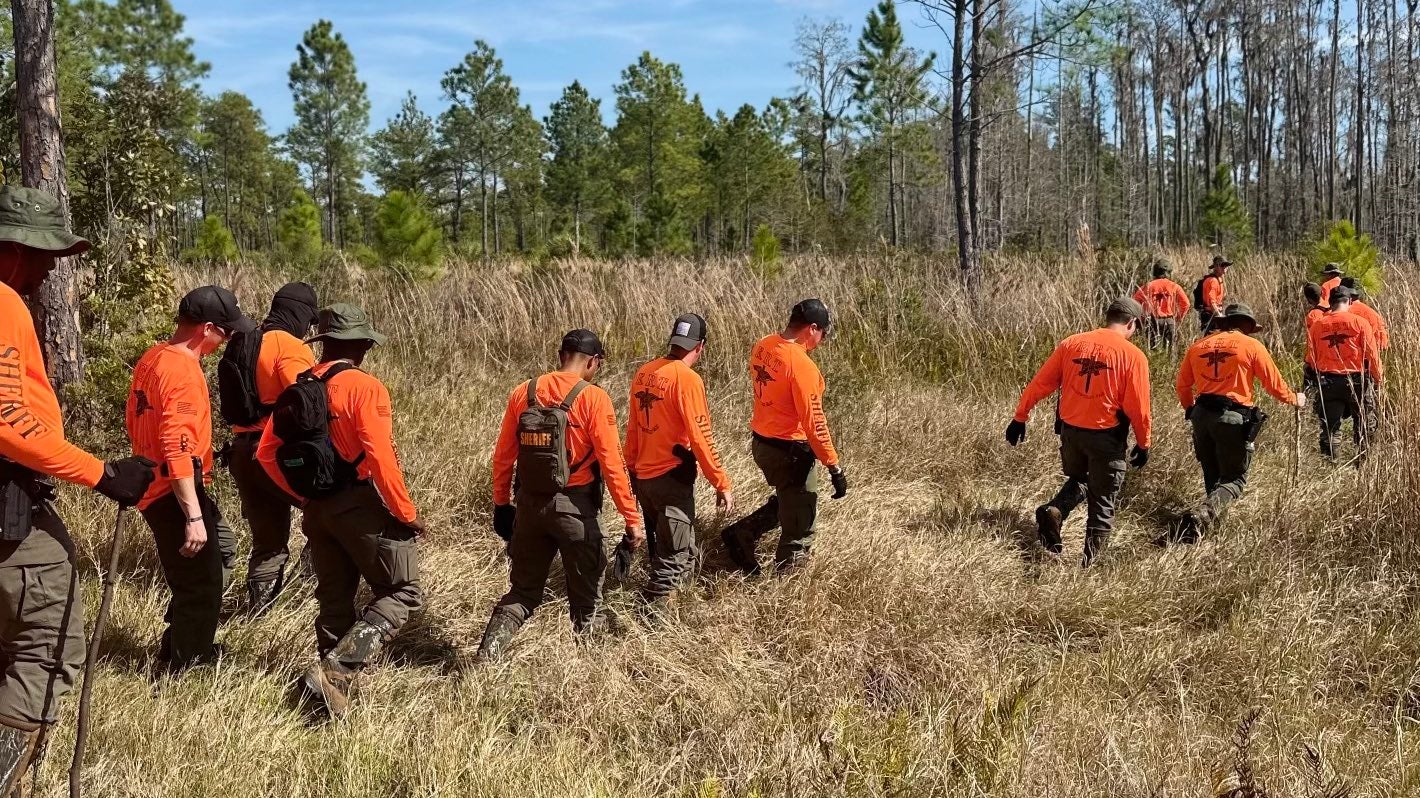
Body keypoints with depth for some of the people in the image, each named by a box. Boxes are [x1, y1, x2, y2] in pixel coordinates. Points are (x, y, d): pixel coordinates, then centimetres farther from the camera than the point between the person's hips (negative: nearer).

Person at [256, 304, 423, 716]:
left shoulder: (297, 391, 9)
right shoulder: (364, 387, -12)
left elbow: (267, 453, 9)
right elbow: (380, 458, -20)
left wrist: (303, 496, 18)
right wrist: (407, 513, -12)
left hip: (317, 509, 7)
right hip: (361, 506, -7)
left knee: (334, 601, 17)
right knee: (402, 593, 1)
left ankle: (334, 682, 20)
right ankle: (337, 667, -13)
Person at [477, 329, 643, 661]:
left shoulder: (523, 393, 3)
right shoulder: (593, 399, -11)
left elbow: (503, 455, 6)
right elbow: (612, 464, -13)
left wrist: (501, 503, 18)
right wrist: (632, 518, -9)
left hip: (530, 503, 4)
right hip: (575, 506, -4)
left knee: (524, 589, 16)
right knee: (586, 594, 12)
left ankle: (488, 655, 4)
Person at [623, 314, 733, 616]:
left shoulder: (644, 373, 5)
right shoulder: (687, 379, -17)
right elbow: (701, 438, -19)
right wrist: (722, 485, -13)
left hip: (642, 477, 8)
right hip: (671, 478, -8)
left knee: (662, 551, 23)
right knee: (675, 559, 1)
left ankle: (652, 609, 32)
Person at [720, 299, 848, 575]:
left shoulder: (763, 346, 0)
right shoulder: (800, 365, -24)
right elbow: (814, 421, -23)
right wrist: (834, 467, -19)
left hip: (762, 442, 8)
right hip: (790, 451, -8)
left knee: (785, 503, 29)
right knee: (800, 527, 7)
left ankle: (740, 535, 23)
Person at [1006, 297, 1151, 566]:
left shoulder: (1071, 344, 0)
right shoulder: (1133, 356, -10)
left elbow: (1040, 384, 2)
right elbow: (1138, 407, -9)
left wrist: (1020, 418, 10)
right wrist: (1143, 443, 4)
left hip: (1070, 430, 4)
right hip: (1107, 436, -4)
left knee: (1077, 480, 28)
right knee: (1102, 502, 11)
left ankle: (1054, 511, -1)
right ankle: (1090, 562, 9)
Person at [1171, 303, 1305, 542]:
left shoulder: (1199, 346, 12)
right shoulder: (1251, 346, -1)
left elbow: (1182, 385, 18)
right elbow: (1274, 383, 3)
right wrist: (1294, 399, 23)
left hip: (1201, 415, 5)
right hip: (1233, 417, -5)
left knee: (1212, 477, 21)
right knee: (1234, 480, -1)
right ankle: (1199, 518, -23)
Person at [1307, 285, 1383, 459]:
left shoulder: (1317, 325, 2)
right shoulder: (1359, 322, -7)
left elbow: (1311, 359, 7)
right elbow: (1372, 354, -5)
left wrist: (1317, 380, 19)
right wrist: (1378, 378, 7)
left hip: (1328, 382, 2)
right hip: (1356, 380, -2)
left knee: (1330, 430, 5)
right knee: (1364, 429, 10)